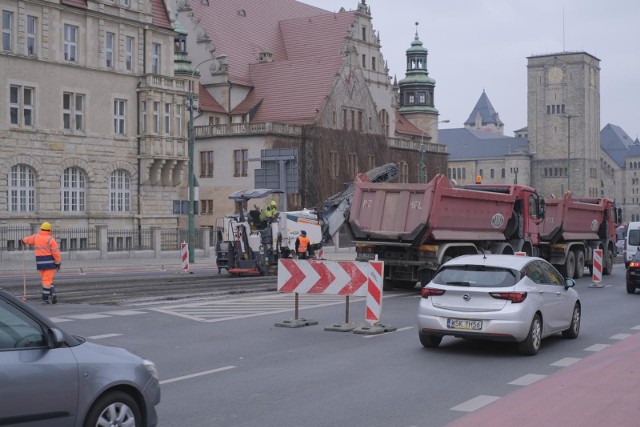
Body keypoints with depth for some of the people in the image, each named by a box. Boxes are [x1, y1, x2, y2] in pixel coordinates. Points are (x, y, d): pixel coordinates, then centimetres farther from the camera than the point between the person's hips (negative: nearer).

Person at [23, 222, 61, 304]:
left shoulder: (35, 237, 5)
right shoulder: (50, 239, -10)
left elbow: (27, 240, 25)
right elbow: (56, 252, -14)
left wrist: (24, 240, 49)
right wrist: (58, 263, -5)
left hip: (40, 262, 4)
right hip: (49, 262, -4)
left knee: (47, 280, 15)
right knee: (47, 280, -1)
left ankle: (52, 293, 1)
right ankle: (45, 299, -1)